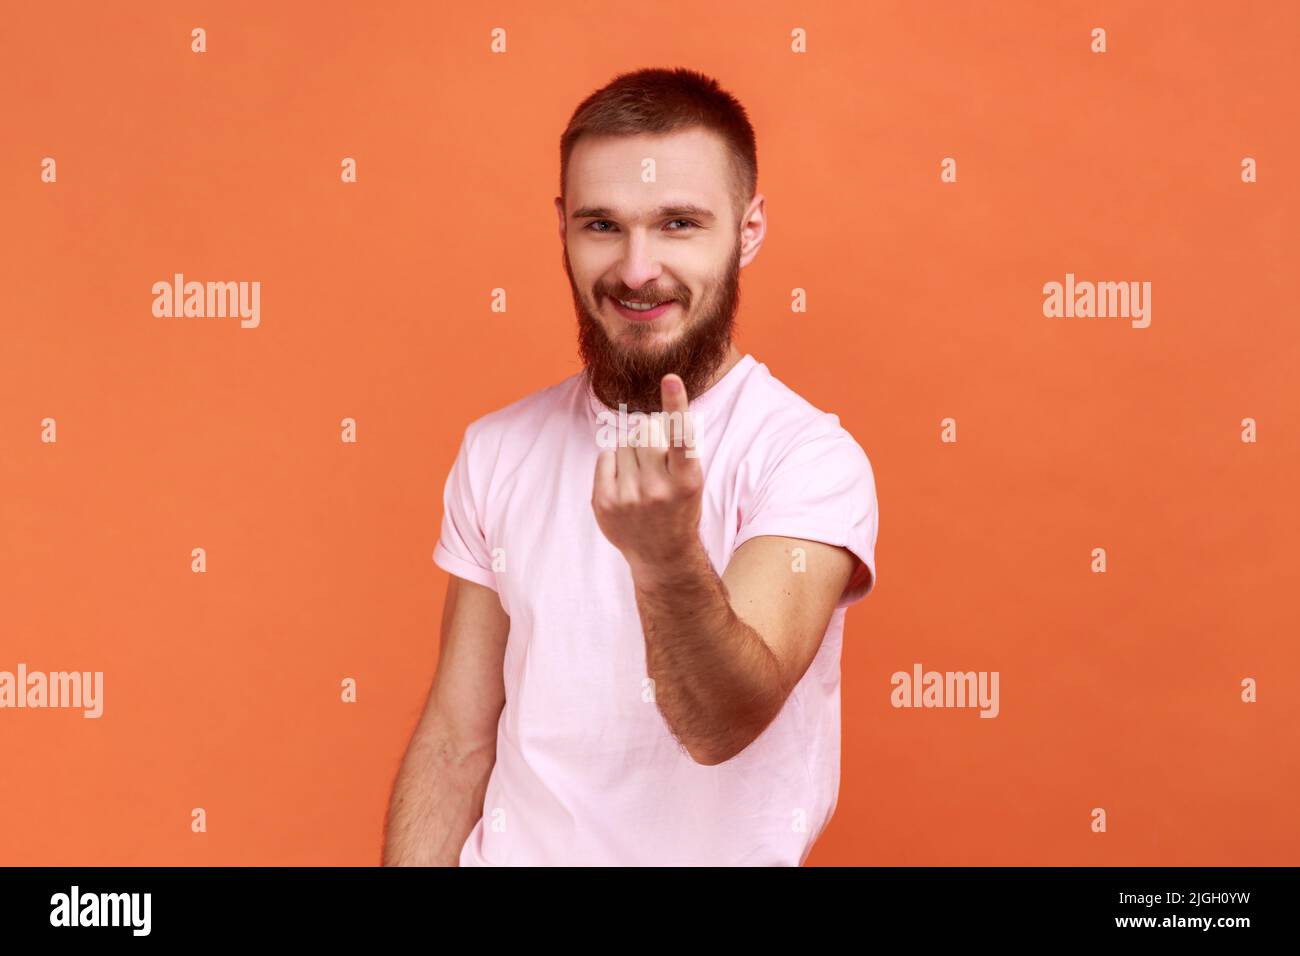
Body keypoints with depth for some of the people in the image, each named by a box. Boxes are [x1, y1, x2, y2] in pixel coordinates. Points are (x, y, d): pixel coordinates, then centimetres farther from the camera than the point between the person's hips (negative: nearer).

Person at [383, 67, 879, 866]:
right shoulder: (495, 450, 1)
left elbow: (723, 725, -22)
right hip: (508, 847, 3)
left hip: (713, 850, -3)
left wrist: (669, 558, -37)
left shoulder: (811, 459, -11)